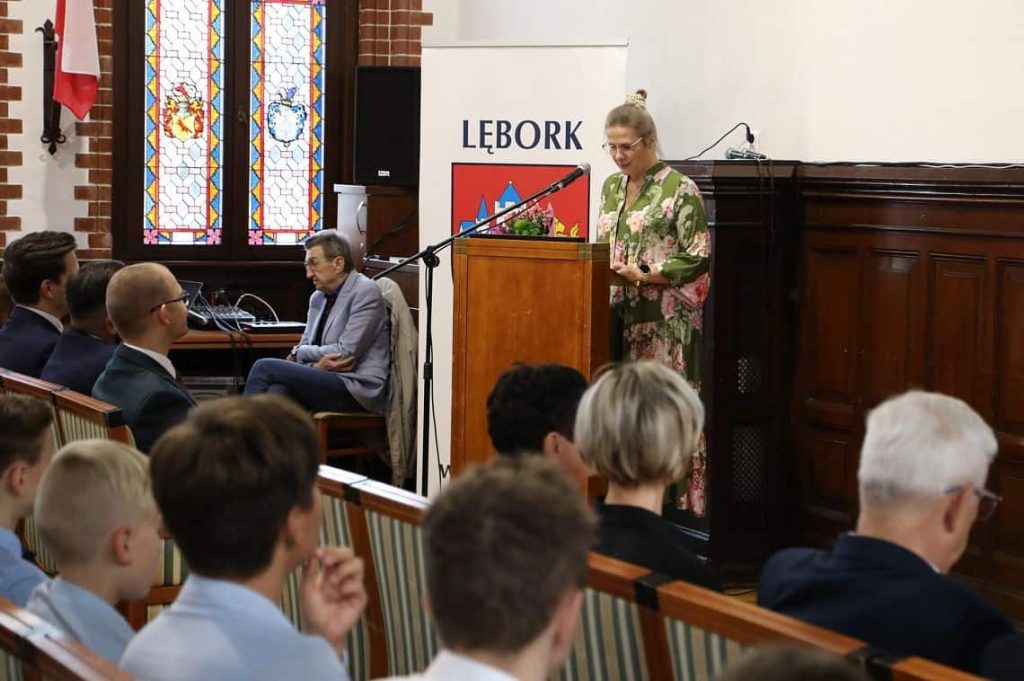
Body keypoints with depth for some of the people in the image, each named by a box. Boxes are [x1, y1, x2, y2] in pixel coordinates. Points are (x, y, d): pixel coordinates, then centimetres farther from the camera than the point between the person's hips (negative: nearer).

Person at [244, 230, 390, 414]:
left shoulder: (365, 293, -7)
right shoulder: (318, 298, 18)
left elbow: (345, 353, -13)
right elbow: (304, 349, 16)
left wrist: (300, 351, 0)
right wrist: (316, 366, -8)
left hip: (357, 389, -6)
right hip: (327, 381, 6)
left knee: (265, 367, -16)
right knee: (277, 390, -28)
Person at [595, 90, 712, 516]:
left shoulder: (679, 189, -6)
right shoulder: (612, 187, 15)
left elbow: (698, 258, -10)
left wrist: (643, 275, -16)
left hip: (664, 324, -7)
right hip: (619, 317, 7)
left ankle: (681, 508, -5)